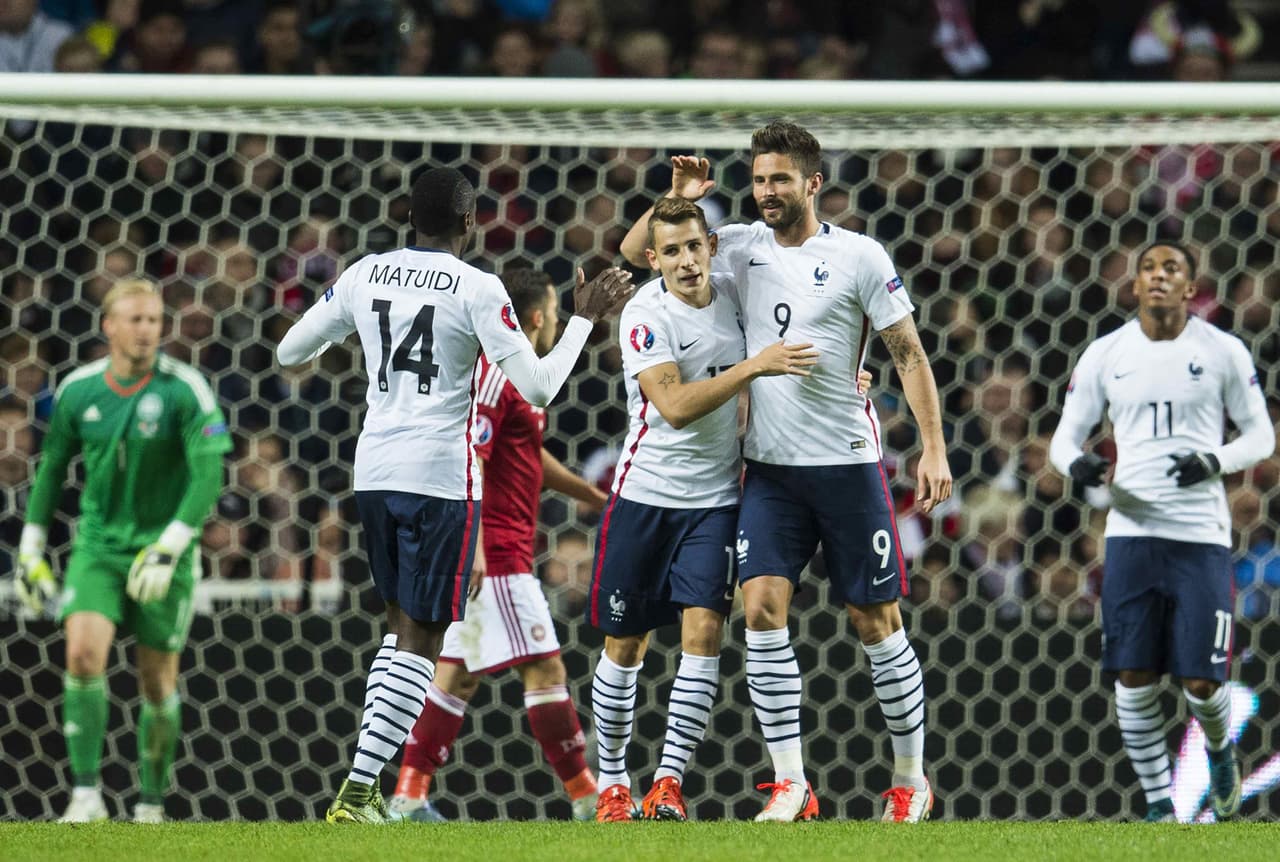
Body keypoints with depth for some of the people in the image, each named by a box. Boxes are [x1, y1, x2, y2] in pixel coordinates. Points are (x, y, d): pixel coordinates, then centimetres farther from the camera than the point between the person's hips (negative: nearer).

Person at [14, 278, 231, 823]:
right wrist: (31, 547, 12)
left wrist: (169, 547, -26)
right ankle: (86, 793, -13)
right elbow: (52, 467, 13)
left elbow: (208, 475, -17)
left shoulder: (184, 389, -12)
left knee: (158, 681, 3)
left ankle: (151, 804, 20)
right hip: (99, 543, 2)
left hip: (162, 548, -2)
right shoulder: (78, 390, -1)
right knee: (83, 654, -19)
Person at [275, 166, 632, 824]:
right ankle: (355, 796, -12)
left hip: (374, 471, 6)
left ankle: (367, 786, 12)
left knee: (401, 624, 20)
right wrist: (586, 319, 3)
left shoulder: (365, 275, 6)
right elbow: (538, 388, -9)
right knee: (422, 640, -2)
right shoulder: (476, 289, -8)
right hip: (442, 477, -6)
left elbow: (289, 353, 15)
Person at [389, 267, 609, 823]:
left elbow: (531, 457, 33)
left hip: (489, 552, 11)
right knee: (544, 668, -7)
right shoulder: (495, 375, -14)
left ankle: (410, 794, 8)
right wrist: (473, 547, -26)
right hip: (496, 550, -11)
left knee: (460, 671, 10)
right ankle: (585, 798, -4)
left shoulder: (515, 375, 18)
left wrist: (595, 496, 40)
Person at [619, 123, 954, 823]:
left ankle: (910, 780, 16)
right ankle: (790, 784, -9)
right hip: (769, 468, 3)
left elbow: (909, 354, -3)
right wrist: (677, 200, -4)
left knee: (876, 621, 3)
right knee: (762, 607, -12)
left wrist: (934, 448, -10)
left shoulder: (859, 257, -5)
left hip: (847, 463, -3)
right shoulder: (741, 247, 7)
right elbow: (636, 251, 14)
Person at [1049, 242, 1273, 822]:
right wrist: (1076, 463, -12)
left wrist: (1215, 462, -14)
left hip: (1201, 534, -2)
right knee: (1135, 677, -3)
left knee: (1201, 681, -3)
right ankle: (1158, 806, 10)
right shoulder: (1104, 355, 6)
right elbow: (1066, 435, 12)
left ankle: (1219, 748, 31)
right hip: (1132, 530, 2)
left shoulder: (1223, 352, 1)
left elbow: (1261, 434, 7)